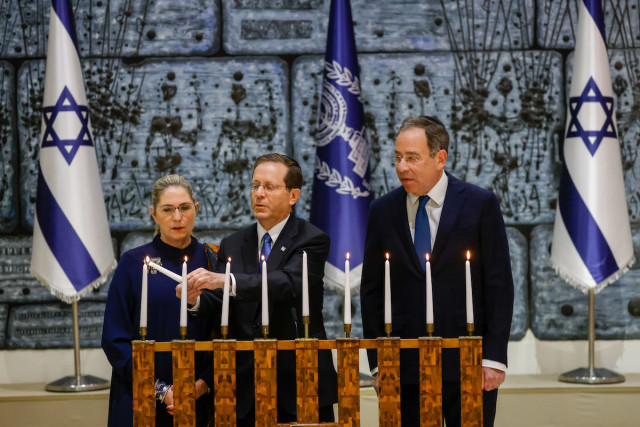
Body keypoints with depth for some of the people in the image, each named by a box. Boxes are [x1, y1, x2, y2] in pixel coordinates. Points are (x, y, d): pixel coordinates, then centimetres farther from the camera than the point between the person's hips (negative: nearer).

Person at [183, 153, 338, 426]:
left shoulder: (311, 240, -3)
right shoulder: (232, 245, 12)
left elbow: (288, 283, -23)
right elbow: (218, 306, 3)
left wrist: (226, 280, -35)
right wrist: (196, 300, -21)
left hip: (300, 383, -3)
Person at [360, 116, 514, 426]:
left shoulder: (480, 204, 0)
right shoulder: (382, 211, 7)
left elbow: (499, 284, -1)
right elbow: (372, 291, 9)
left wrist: (494, 359, -7)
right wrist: (377, 363, 2)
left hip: (469, 365, -2)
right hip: (404, 368, 2)